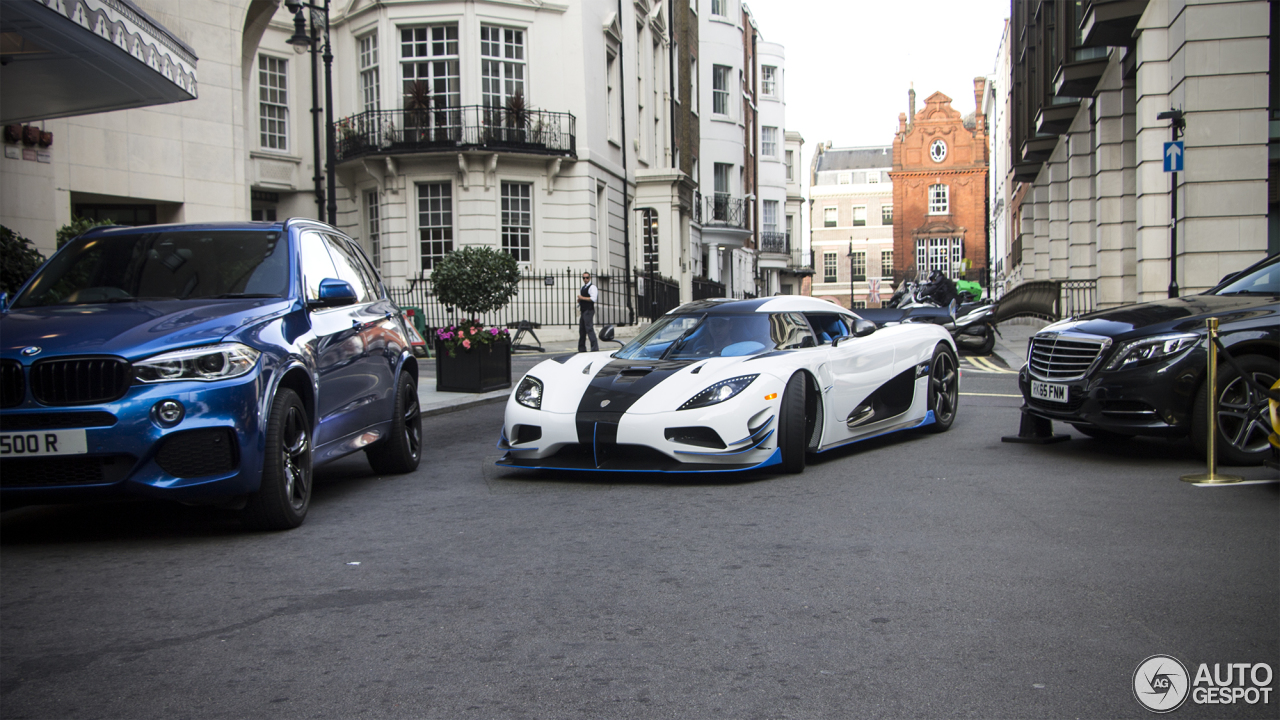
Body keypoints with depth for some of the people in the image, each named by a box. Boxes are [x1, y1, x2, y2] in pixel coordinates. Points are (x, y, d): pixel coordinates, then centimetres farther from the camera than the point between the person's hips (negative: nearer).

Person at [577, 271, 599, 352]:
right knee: (582, 330, 12)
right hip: (583, 311, 10)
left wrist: (582, 298, -14)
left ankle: (595, 348, -15)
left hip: (589, 311, -10)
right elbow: (580, 298, 30)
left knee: (589, 329, -14)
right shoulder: (583, 287, 20)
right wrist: (579, 300, 6)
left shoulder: (592, 287, -8)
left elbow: (593, 299, -21)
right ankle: (581, 349, 18)